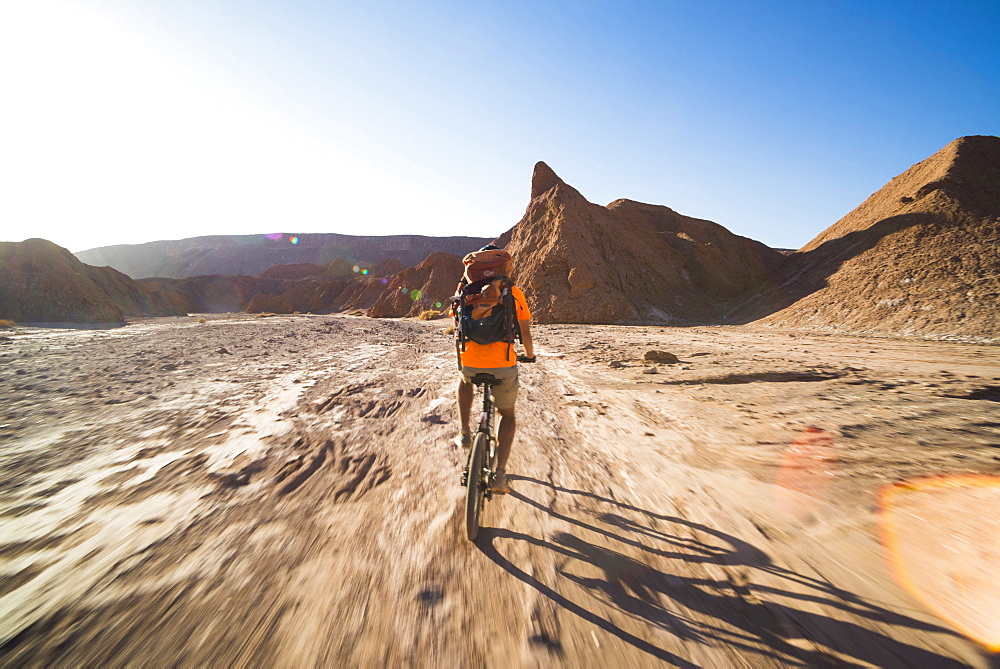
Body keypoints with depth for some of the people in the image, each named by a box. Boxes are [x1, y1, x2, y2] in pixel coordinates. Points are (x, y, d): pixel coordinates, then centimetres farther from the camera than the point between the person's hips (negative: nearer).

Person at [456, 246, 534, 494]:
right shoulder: (514, 292, 3)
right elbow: (525, 330, 8)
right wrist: (529, 354, 28)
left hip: (470, 362, 1)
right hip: (503, 365, -1)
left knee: (465, 381, 39)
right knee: (507, 415, 22)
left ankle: (465, 432, 29)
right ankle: (500, 474, 16)